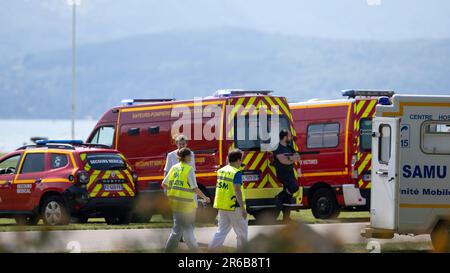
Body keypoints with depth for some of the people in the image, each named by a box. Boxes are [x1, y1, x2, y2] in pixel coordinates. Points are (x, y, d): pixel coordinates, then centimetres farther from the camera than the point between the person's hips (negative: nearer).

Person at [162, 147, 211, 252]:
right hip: (185, 202, -6)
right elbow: (195, 188, -15)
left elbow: (164, 184, 6)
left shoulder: (174, 168, 6)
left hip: (174, 201, 6)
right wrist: (205, 197, -2)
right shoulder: (189, 169, -13)